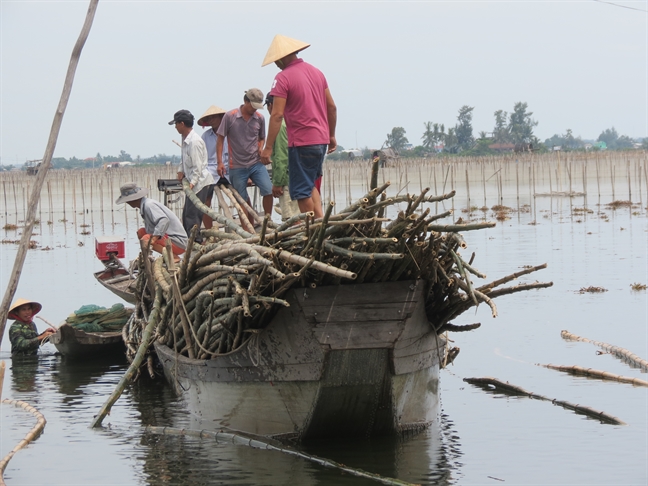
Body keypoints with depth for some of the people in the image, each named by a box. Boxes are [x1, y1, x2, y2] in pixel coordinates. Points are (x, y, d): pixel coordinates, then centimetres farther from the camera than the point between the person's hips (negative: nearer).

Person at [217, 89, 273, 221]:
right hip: (237, 166, -2)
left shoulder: (259, 118, 3)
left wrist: (261, 149, -3)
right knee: (243, 200, 6)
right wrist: (220, 162, -6)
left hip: (256, 164, 2)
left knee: (268, 190, -15)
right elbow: (220, 139, 0)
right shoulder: (230, 116, -5)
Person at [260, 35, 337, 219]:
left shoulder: (283, 78, -12)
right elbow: (331, 107, 15)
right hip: (321, 140, 8)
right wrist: (332, 136, 24)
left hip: (301, 142, -8)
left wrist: (268, 147, -14)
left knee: (302, 190, 1)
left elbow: (277, 115, -17)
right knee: (310, 185, 20)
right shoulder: (316, 72, 11)